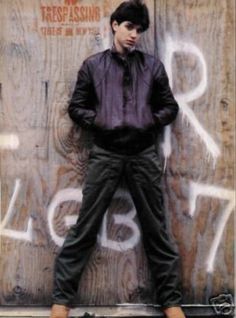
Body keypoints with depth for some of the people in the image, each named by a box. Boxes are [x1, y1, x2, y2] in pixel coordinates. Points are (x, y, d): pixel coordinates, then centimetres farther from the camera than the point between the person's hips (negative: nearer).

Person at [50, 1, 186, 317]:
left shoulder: (153, 66, 9)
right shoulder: (93, 65, 7)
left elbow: (170, 106, 11)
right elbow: (76, 107, 8)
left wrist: (150, 121, -5)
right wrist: (97, 121, -7)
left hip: (144, 155, 1)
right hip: (105, 154, -1)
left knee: (156, 228, 7)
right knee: (85, 227, 0)